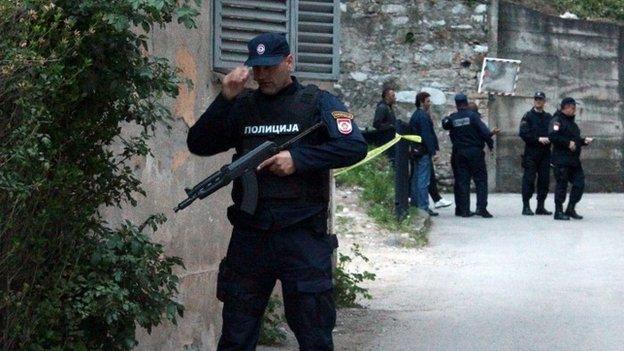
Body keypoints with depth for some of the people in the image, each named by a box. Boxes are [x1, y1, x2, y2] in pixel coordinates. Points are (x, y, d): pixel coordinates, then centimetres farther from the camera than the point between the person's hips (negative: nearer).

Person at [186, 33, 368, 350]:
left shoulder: (317, 103, 2)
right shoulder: (242, 106, 11)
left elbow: (355, 147, -10)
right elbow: (198, 144, 4)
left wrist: (298, 158, -17)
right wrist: (225, 98, -8)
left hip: (302, 237, -3)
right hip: (249, 237, 3)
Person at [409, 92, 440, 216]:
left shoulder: (415, 116, 16)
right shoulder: (423, 116, -14)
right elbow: (427, 135, -19)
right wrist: (433, 152, -18)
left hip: (416, 152, 10)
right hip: (424, 152, -10)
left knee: (415, 179, 14)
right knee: (424, 180, -9)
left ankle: (414, 204, 19)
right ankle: (423, 207, -10)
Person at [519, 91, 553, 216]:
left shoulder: (548, 117, 15)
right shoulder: (528, 116, 1)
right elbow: (523, 133, -10)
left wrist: (548, 139, -8)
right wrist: (538, 139, -16)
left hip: (545, 153, 5)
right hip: (531, 153, -5)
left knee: (544, 180, 4)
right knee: (529, 179, -6)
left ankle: (540, 206, 12)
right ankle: (526, 207, -2)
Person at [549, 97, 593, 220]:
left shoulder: (571, 122, 21)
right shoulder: (557, 120, -8)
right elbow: (553, 136, -23)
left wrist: (584, 141, 10)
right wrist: (568, 143, -22)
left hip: (574, 160, 9)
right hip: (561, 160, -9)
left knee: (579, 183, 4)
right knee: (562, 185, -5)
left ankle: (570, 209, 14)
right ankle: (559, 211, 2)